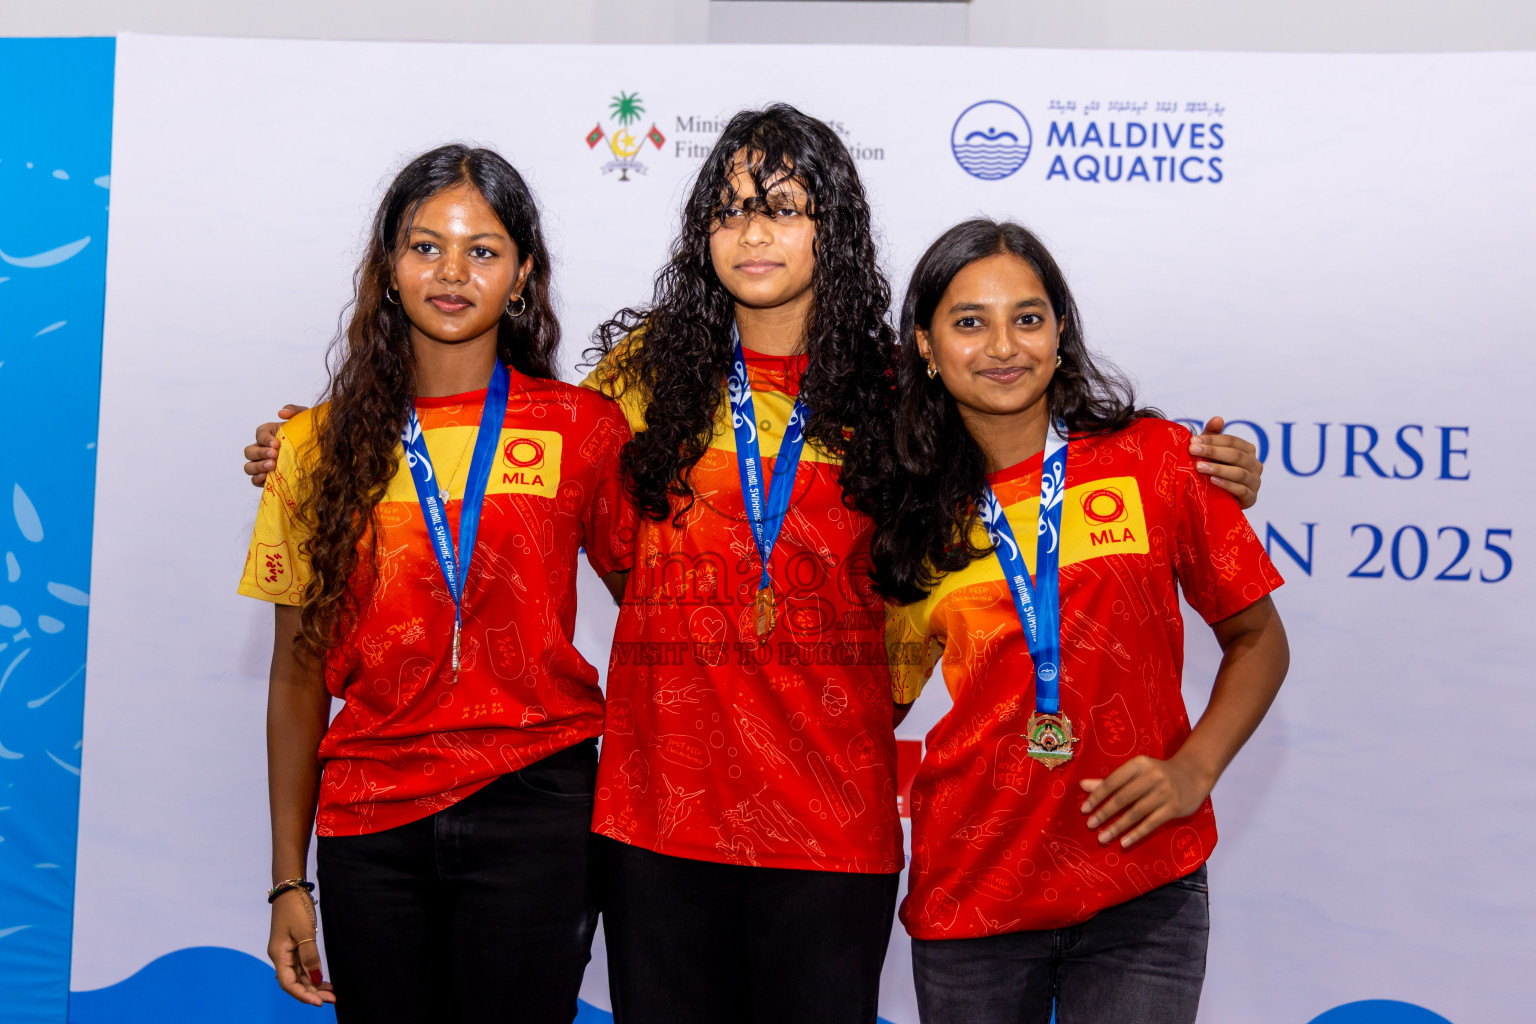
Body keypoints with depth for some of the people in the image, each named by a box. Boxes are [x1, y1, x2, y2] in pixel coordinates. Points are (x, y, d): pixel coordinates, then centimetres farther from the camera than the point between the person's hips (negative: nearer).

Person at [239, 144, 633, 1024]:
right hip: (369, 820, 2)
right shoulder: (324, 444, 5)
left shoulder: (582, 425, 1)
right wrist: (290, 880, 6)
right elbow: (300, 672, 7)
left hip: (532, 808, -1)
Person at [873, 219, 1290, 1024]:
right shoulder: (912, 509, 4)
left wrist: (1192, 769, -7)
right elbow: (882, 695, 12)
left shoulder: (1152, 460, -2)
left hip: (1140, 891, -1)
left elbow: (1257, 640, 4)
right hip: (969, 893, 2)